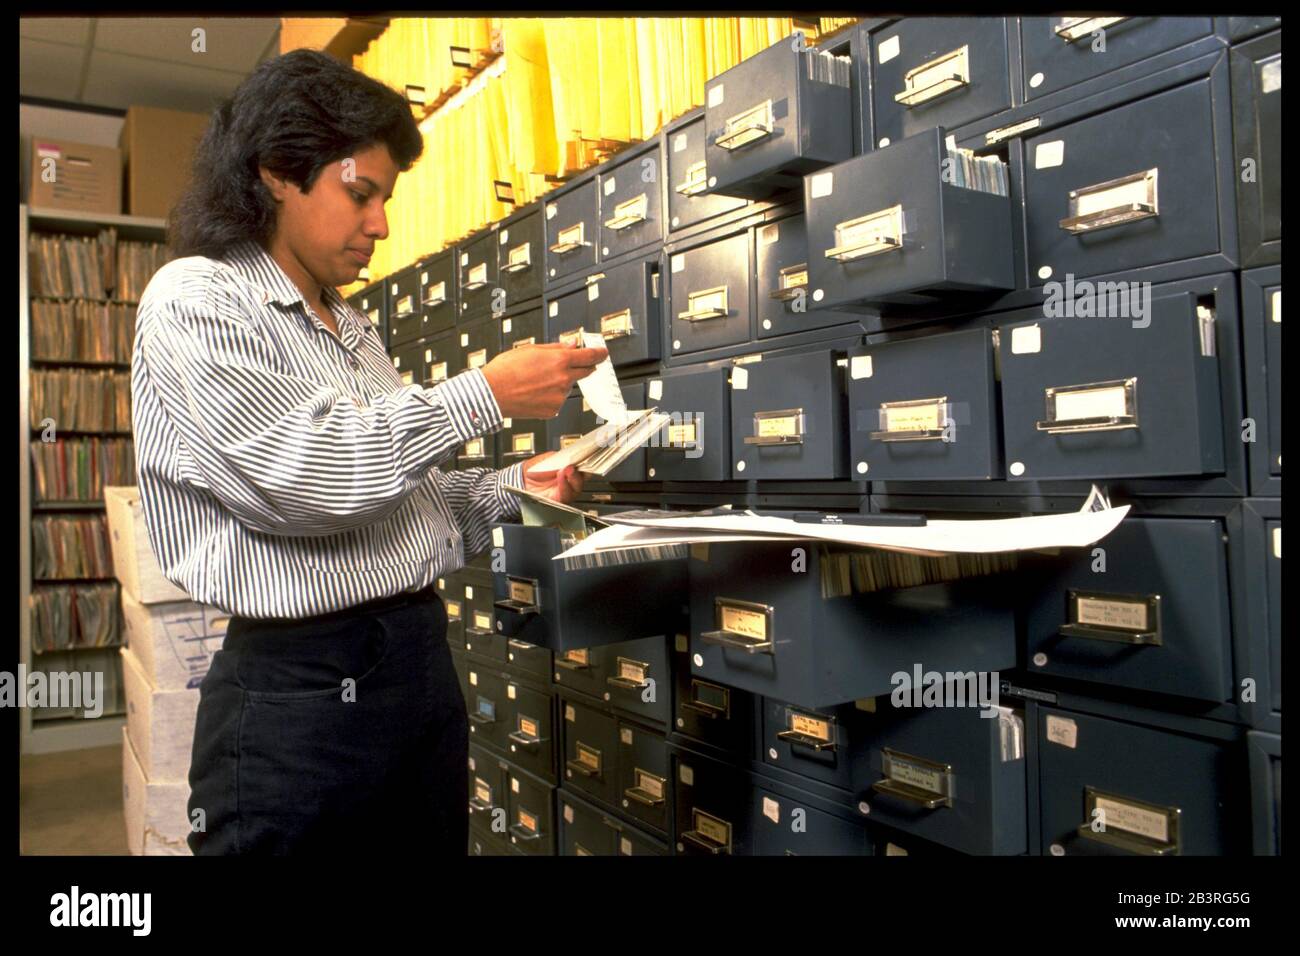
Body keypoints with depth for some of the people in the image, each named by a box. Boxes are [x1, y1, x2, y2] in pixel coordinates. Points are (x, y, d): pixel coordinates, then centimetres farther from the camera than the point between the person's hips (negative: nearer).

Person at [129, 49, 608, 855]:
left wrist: (512, 488, 3)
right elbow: (301, 474, -19)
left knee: (432, 838, 14)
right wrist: (487, 395, -15)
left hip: (423, 659, 7)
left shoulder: (354, 330, 17)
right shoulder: (195, 298, -5)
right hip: (301, 688, -7)